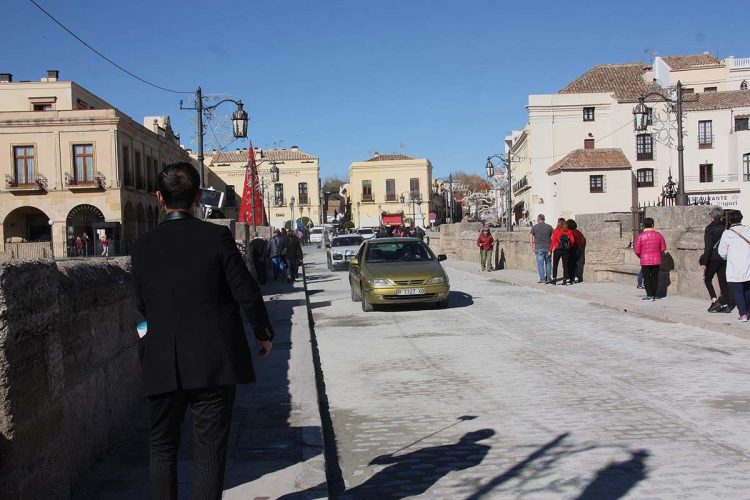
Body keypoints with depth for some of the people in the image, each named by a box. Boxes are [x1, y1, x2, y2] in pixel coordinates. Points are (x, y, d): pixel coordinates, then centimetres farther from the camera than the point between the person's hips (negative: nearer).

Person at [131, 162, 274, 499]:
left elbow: (142, 306, 7)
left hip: (163, 365, 2)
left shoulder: (144, 246, 0)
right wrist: (263, 333, 9)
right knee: (209, 449, 5)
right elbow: (246, 293, -7)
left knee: (162, 447, 18)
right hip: (213, 361, -2)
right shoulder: (216, 237, -8)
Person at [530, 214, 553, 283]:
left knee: (540, 263, 2)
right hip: (548, 247, 2)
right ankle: (548, 277, 16)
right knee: (548, 262, 16)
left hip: (539, 247, -2)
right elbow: (553, 237, 2)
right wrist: (551, 246, 8)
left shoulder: (535, 227, 2)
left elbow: (530, 237, -7)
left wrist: (532, 247, -7)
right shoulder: (549, 227, 7)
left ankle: (542, 279, 1)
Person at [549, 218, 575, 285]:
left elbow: (553, 241, -8)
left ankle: (554, 279, 2)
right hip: (566, 251, 2)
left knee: (555, 265, 7)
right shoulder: (568, 231, 3)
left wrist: (550, 250, -5)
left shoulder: (556, 231, -5)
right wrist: (569, 247, 9)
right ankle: (565, 280, 5)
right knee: (565, 265, 8)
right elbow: (572, 240, -3)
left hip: (557, 250, -2)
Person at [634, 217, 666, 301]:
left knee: (647, 278, 6)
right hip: (656, 260, 2)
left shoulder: (641, 236, -9)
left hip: (645, 261, -2)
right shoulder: (658, 235, -2)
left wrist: (640, 256, 11)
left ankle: (649, 295, 3)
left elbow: (637, 250, -8)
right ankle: (654, 295, 13)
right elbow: (663, 248, 4)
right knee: (654, 278, 10)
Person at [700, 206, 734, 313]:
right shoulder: (725, 227, 3)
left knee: (707, 279, 10)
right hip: (725, 258, 5)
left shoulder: (710, 228, -12)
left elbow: (708, 247, -15)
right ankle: (725, 304, 10)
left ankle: (714, 300, -4)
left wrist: (705, 262, -13)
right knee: (723, 280, 10)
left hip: (713, 258, -5)